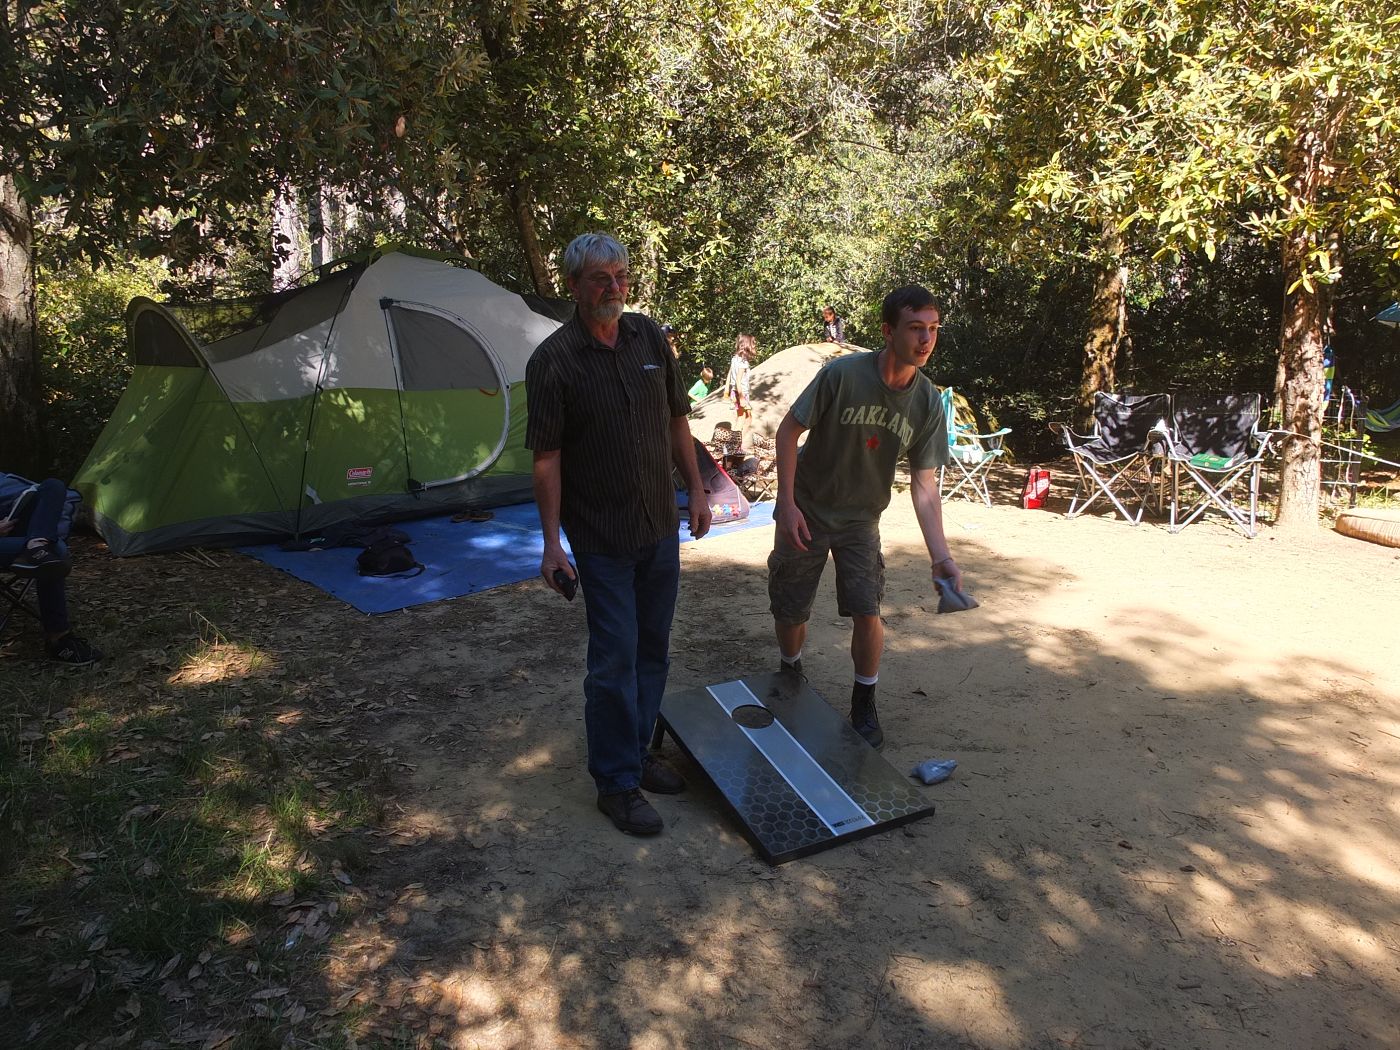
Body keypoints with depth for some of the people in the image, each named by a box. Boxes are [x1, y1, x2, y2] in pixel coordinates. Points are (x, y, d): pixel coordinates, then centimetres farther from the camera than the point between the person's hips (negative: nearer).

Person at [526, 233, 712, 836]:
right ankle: (616, 784, 13)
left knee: (652, 650, 15)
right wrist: (552, 543, -15)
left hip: (662, 527, 6)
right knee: (615, 659, -2)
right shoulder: (554, 360, -14)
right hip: (602, 538, -6)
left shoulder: (649, 336, 3)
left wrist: (696, 489, 12)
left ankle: (635, 754, 32)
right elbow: (546, 457, -13)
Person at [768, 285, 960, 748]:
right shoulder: (843, 374, -24)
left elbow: (925, 484, -11)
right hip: (806, 513, -2)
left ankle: (864, 704, 18)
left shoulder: (928, 403, -12)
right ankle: (790, 673, 41)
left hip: (861, 520, 2)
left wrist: (940, 555, -22)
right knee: (789, 611, 8)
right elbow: (789, 430, -15)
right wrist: (787, 502, -20)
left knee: (867, 613, -6)